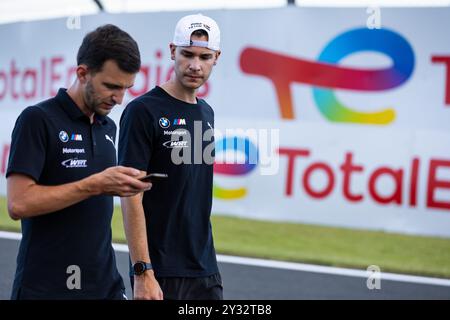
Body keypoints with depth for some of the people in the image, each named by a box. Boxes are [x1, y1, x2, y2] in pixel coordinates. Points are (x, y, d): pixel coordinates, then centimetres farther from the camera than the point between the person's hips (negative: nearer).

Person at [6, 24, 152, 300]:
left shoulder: (109, 127, 11)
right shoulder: (38, 120, -10)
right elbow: (19, 204, -19)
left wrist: (121, 186, 3)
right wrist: (95, 185, -20)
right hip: (47, 288, -6)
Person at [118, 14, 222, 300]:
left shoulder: (206, 112, 12)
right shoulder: (143, 111, -10)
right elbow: (131, 197, -15)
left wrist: (205, 260, 15)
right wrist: (143, 272, -20)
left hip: (206, 272, 7)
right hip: (161, 274, -7)